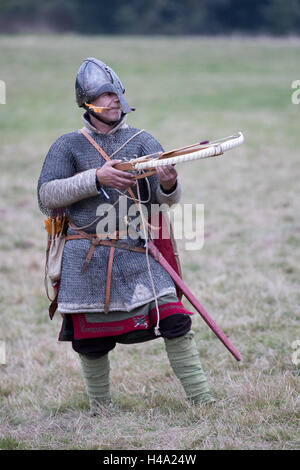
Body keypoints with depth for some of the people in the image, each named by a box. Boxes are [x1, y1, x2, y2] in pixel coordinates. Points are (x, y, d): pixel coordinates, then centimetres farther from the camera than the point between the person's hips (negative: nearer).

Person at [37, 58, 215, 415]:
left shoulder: (142, 141, 10)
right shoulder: (68, 146, 6)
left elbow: (169, 197, 1)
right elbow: (46, 197, -6)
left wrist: (168, 184, -24)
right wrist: (95, 178, -17)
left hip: (138, 254, 1)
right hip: (87, 260, -1)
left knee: (175, 324, -10)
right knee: (91, 340, 4)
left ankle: (203, 404, -4)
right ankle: (100, 411, 24)